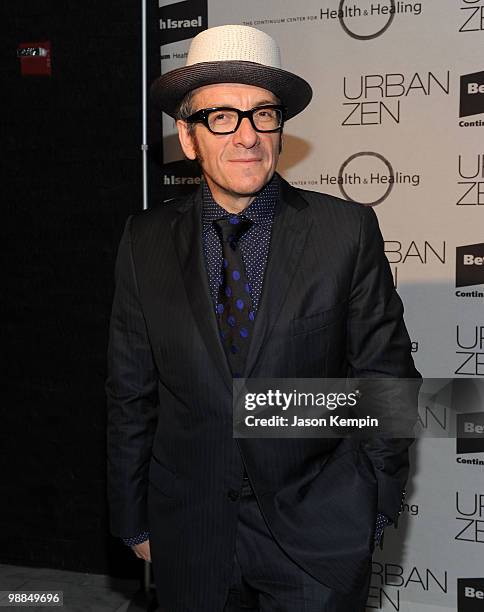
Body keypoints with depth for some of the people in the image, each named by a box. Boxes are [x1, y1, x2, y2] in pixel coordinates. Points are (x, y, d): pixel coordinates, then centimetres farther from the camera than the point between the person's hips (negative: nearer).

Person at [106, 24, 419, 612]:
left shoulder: (347, 230, -8)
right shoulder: (147, 241, -3)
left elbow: (386, 377, -2)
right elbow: (132, 392, 2)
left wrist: (371, 508, -2)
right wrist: (133, 520, 5)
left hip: (318, 537, -1)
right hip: (189, 535, 2)